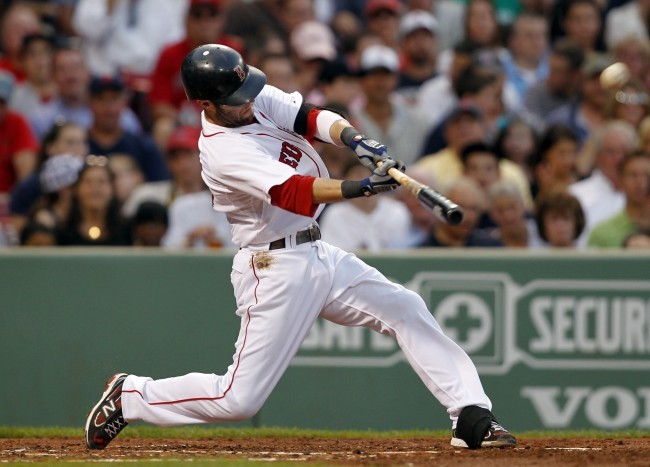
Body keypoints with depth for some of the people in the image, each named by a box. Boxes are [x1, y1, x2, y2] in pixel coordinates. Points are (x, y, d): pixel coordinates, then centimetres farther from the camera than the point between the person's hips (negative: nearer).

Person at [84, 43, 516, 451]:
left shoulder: (257, 100, 2)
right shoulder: (222, 151, -23)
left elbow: (311, 118, -2)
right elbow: (292, 192, -34)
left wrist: (355, 139, -23)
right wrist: (362, 187, -46)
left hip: (319, 255, 9)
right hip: (278, 270, -9)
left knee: (406, 310, 0)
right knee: (239, 399, -7)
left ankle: (472, 417, -1)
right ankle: (129, 397, 12)